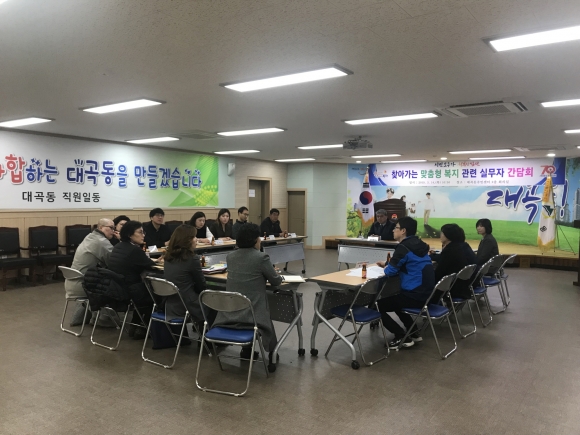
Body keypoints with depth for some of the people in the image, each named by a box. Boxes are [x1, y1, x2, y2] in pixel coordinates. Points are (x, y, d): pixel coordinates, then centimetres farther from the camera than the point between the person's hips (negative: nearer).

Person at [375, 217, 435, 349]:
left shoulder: (404, 247, -17)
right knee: (394, 299, 32)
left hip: (415, 295, -9)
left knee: (380, 305, 3)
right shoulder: (418, 244, 11)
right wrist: (387, 264, 20)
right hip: (426, 294, 9)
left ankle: (402, 337, 2)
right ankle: (413, 333, 29)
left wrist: (386, 267, 6)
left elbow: (390, 271, -15)